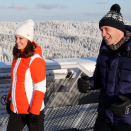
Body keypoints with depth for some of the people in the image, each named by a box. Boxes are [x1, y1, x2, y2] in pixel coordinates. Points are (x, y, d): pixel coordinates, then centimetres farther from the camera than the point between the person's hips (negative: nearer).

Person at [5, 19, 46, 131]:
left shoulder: (35, 59, -17)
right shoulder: (18, 56, 7)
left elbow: (40, 88, -18)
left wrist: (34, 113, -20)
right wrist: (9, 100, 17)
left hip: (31, 110, -7)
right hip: (16, 109, 7)